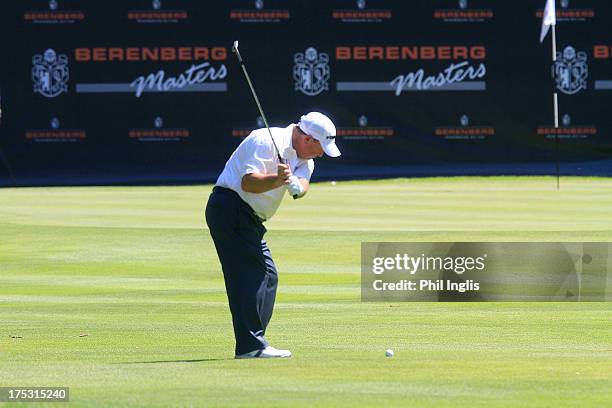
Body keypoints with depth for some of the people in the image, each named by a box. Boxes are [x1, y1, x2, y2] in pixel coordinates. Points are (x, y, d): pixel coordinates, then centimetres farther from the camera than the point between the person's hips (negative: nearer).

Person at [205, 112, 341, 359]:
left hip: (249, 220, 10)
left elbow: (303, 185, -9)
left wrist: (296, 185, -32)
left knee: (267, 276, 11)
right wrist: (277, 179, -42)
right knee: (250, 274, -17)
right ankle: (251, 345, -22)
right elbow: (248, 182, -26)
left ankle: (251, 347, 13)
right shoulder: (267, 142, -16)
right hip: (230, 207, -10)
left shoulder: (303, 158, 11)